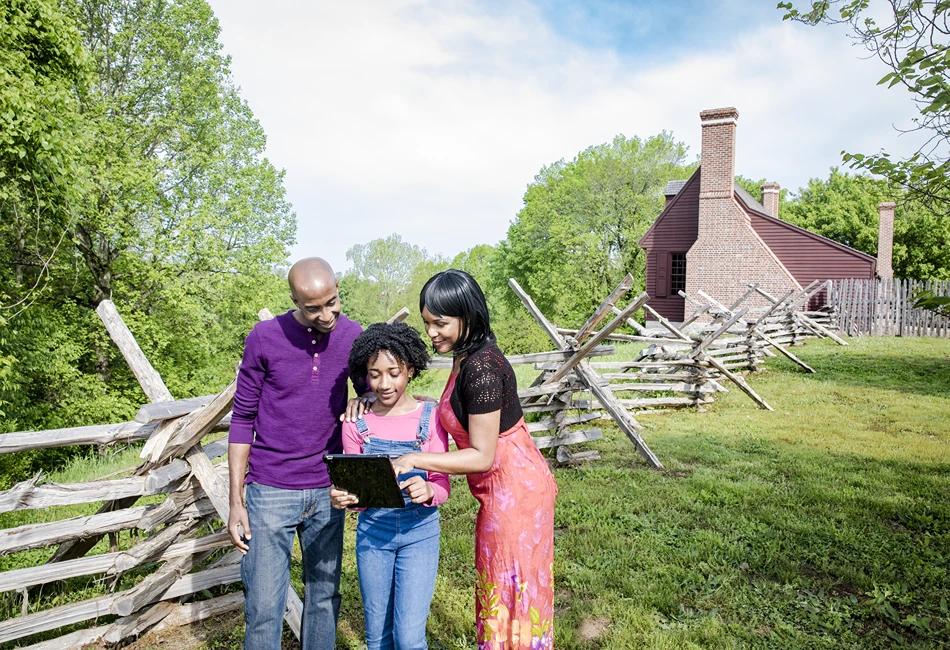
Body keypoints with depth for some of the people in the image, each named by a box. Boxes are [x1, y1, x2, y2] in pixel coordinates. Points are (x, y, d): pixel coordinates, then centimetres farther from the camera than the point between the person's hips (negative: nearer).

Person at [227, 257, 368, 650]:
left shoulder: (352, 336, -2)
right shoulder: (265, 337, -8)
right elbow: (243, 419, -2)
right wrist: (236, 501, -2)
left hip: (328, 493, 3)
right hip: (270, 494, -2)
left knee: (324, 597, 14)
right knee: (263, 607, 2)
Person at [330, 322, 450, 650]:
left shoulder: (430, 417, -10)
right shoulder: (356, 423, -5)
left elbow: (442, 485, -10)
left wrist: (427, 491, -32)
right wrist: (342, 497, -23)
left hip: (419, 531, -2)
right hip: (372, 532, 2)